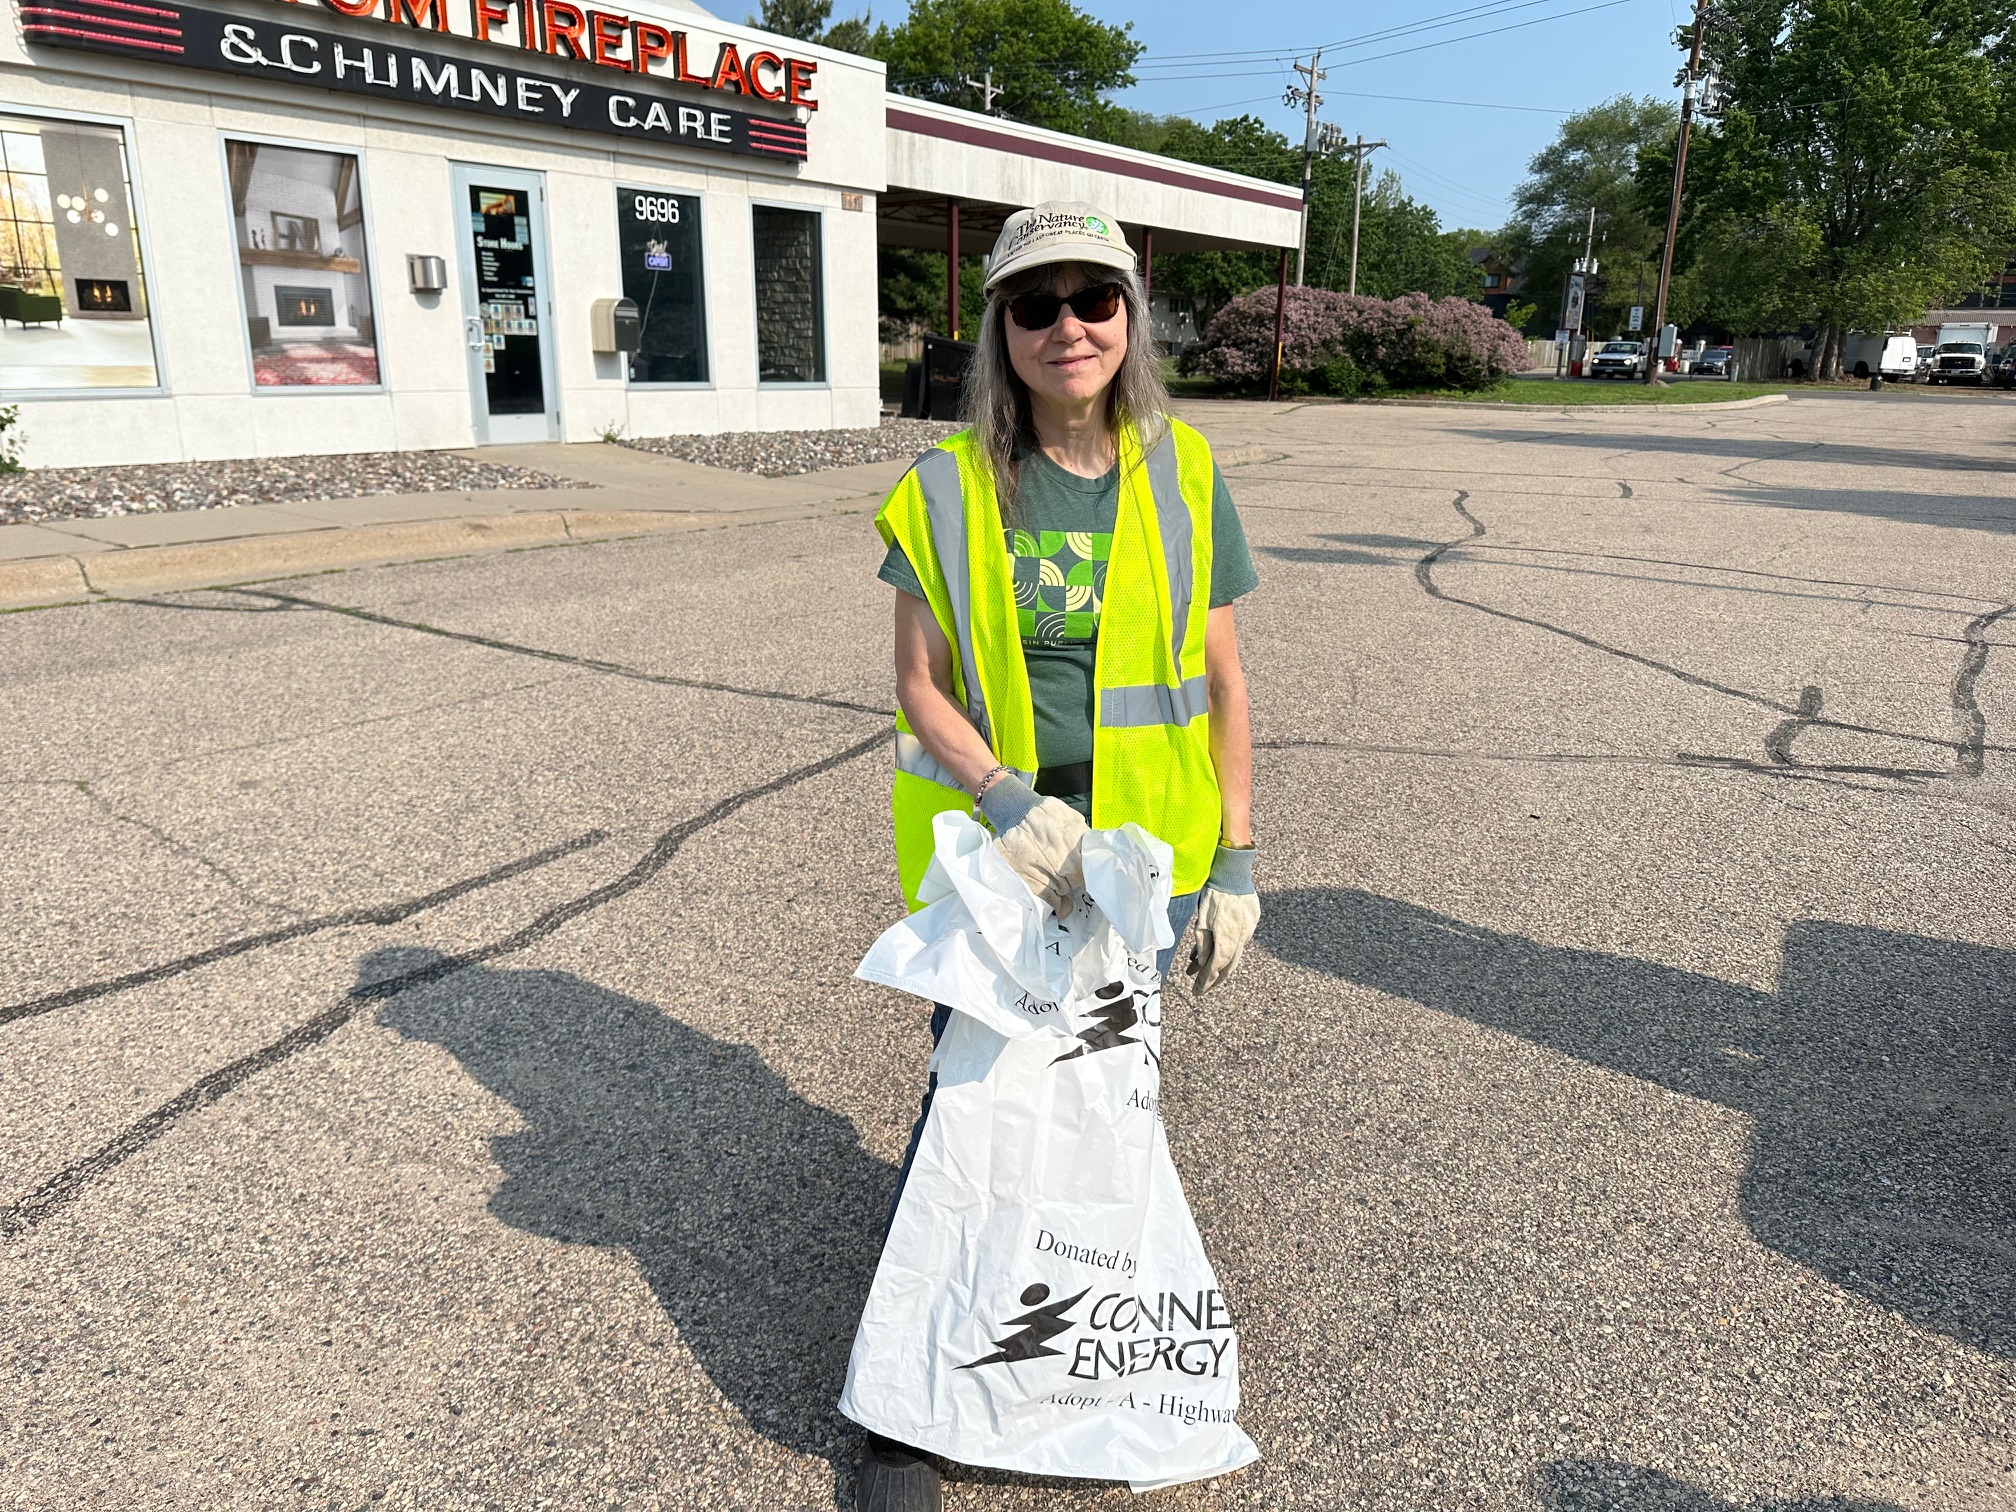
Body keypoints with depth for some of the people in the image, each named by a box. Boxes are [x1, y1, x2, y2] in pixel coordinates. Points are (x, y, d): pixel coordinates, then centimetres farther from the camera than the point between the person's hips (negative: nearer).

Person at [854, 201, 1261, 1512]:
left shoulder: (1183, 477, -3)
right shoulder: (951, 486, -7)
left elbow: (1222, 683, 1)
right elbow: (921, 687, -6)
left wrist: (1236, 861, -1)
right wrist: (1009, 801, -21)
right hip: (989, 857, -1)